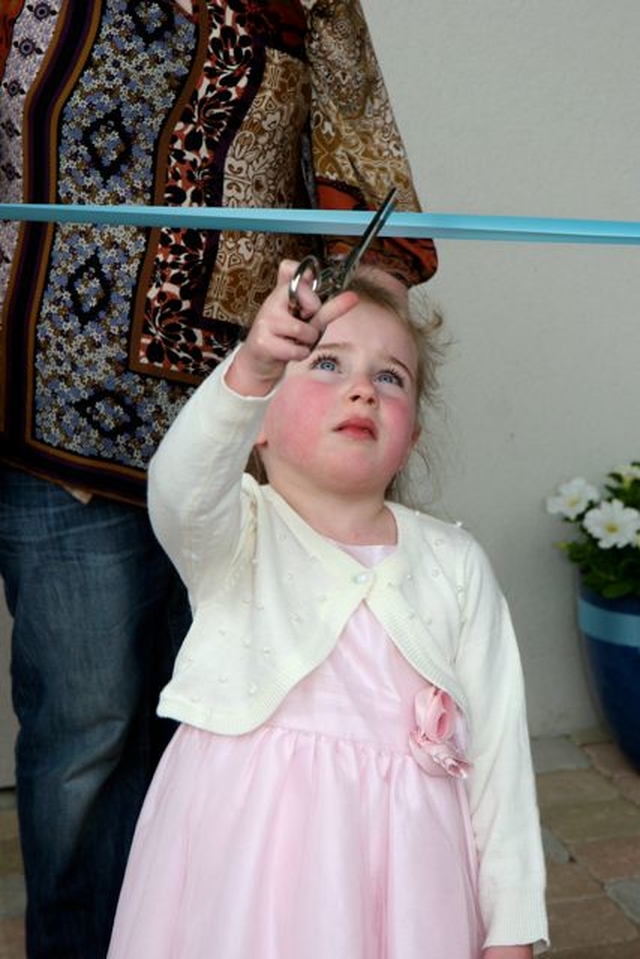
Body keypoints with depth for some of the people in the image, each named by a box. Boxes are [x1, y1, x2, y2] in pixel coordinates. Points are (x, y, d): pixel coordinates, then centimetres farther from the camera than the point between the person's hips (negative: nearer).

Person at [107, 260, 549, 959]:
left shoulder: (454, 563, 2)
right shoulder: (233, 536, -5)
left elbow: (497, 745, 2)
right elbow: (182, 486, -30)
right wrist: (251, 370, -49)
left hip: (401, 859, 2)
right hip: (249, 859, -2)